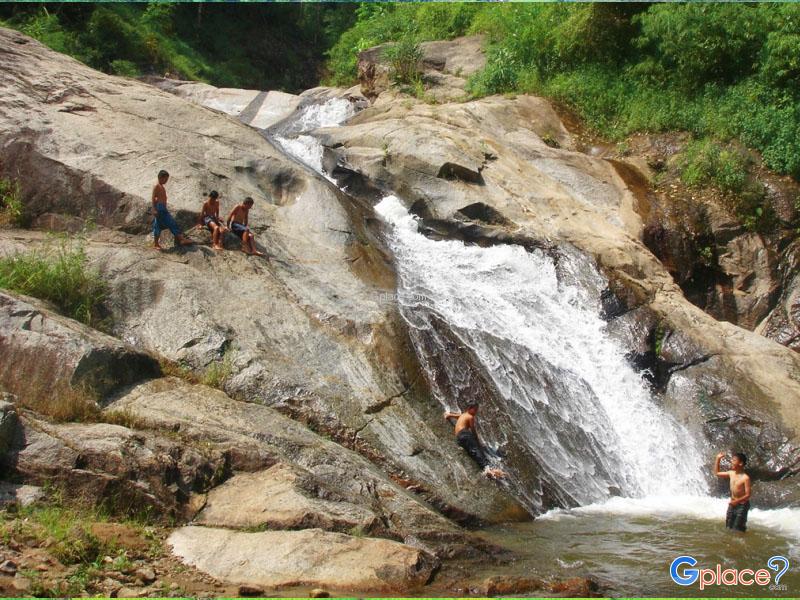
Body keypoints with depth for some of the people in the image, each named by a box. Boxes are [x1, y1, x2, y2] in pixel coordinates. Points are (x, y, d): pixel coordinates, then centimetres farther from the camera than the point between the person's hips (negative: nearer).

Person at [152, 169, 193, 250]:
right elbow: (153, 198, -15)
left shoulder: (162, 187, 19)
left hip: (164, 209, 10)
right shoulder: (156, 186, -8)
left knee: (172, 223, 6)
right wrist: (154, 209, -21)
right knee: (158, 226, -4)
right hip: (158, 208, -10)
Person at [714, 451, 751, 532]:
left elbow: (748, 495, -19)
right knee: (728, 528, 11)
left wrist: (737, 501, -31)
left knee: (738, 531, -6)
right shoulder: (731, 473, 2)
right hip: (732, 504, 7)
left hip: (742, 505, -7)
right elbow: (717, 473, 17)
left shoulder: (745, 478, -19)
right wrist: (718, 459, 9)